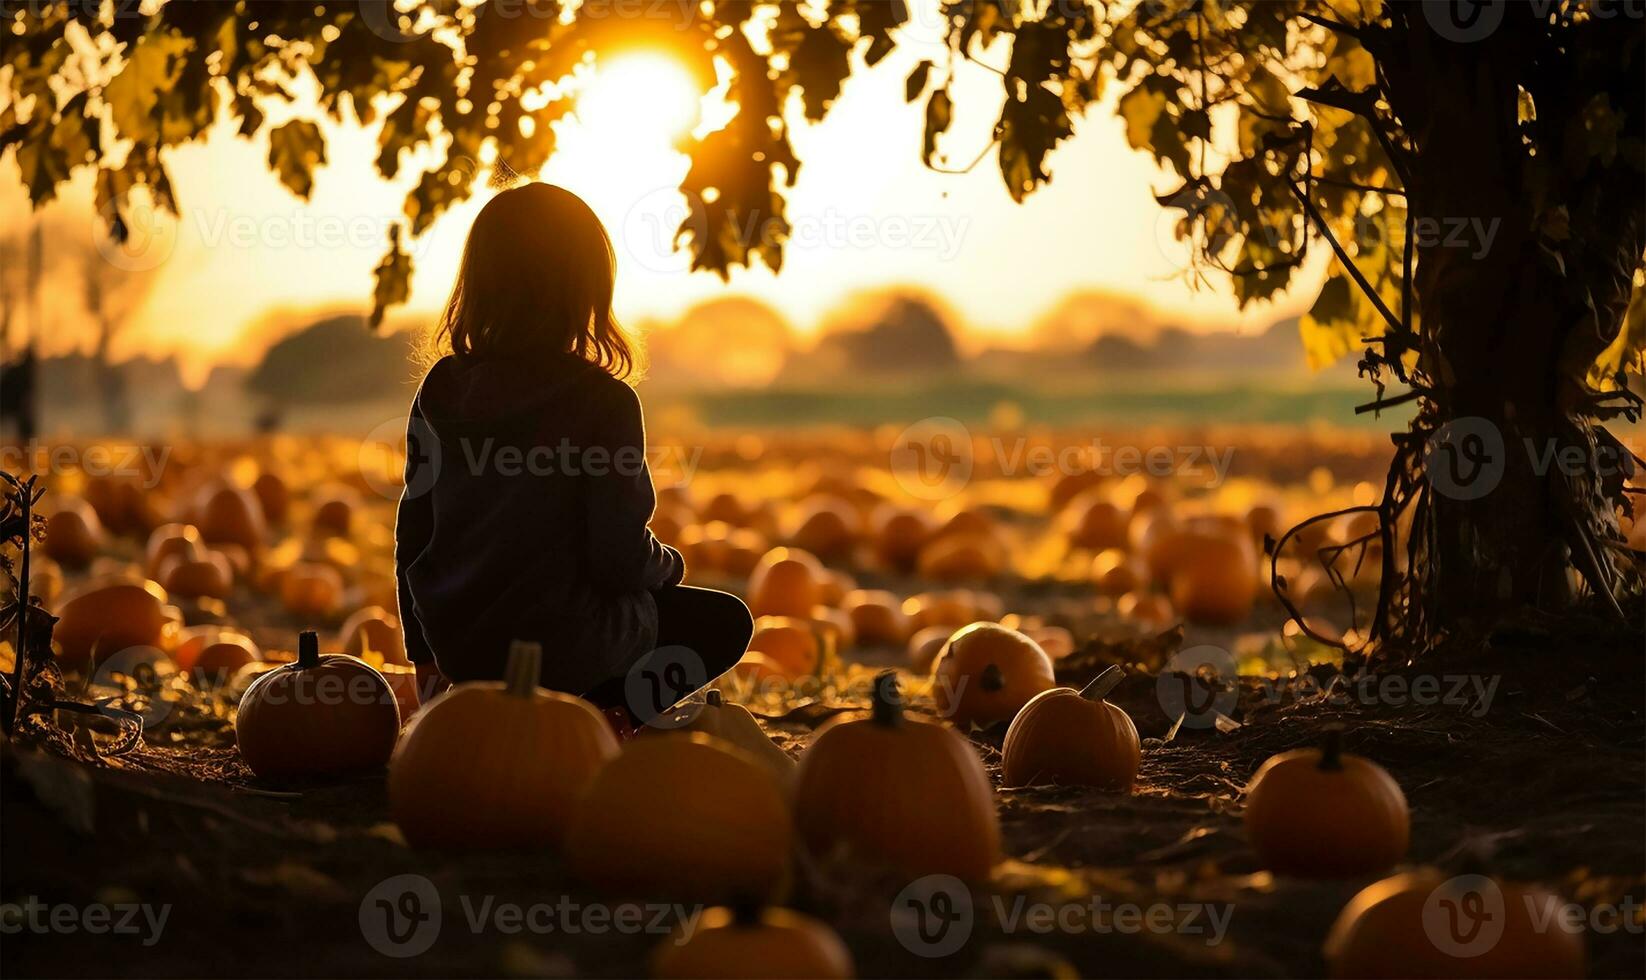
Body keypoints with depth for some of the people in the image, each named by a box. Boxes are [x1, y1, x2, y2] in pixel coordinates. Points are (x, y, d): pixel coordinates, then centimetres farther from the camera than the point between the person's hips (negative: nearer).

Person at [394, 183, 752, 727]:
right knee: (725, 622, 21)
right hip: (563, 643, -6)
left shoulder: (442, 389, -3)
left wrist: (424, 654, 17)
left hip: (457, 646, 6)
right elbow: (620, 560, -17)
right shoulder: (602, 402, -18)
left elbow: (412, 530, 4)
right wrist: (668, 565, 7)